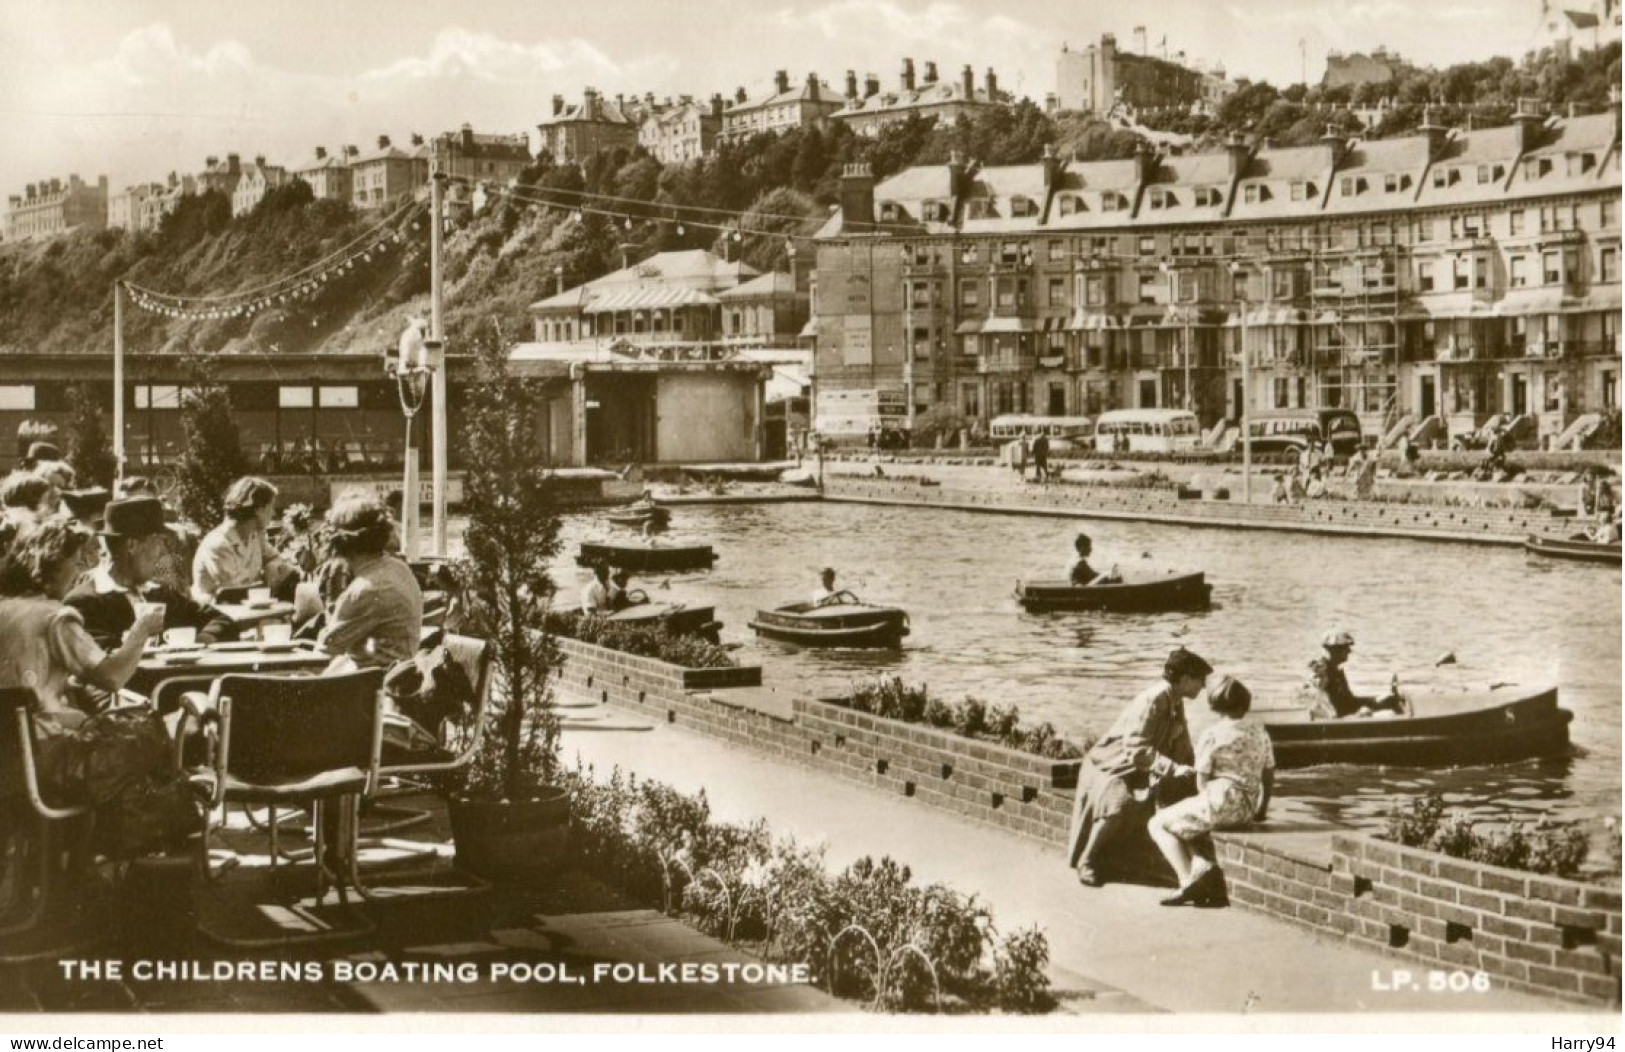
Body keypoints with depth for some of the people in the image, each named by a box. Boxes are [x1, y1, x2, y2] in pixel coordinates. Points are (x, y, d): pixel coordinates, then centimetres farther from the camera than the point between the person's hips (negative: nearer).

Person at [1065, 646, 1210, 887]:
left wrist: (1193, 771, -4)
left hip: (1138, 771, 9)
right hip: (1109, 766, -9)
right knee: (1119, 802, -37)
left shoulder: (1176, 705, 4)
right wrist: (1173, 768, -37)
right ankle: (1087, 863, -16)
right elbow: (1135, 749, -31)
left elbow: (1182, 750, 13)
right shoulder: (1152, 701, -23)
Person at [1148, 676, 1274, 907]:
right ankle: (1206, 868, 6)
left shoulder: (1211, 736, -9)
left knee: (1158, 824, 10)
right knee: (1190, 826, 33)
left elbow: (1202, 783, -7)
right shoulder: (1260, 733, 8)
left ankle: (1189, 881, -5)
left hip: (1219, 802, -7)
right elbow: (1269, 776, 13)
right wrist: (1262, 810, 25)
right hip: (1248, 809, 7)